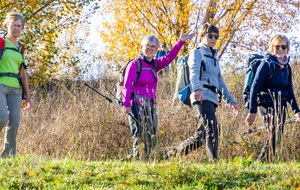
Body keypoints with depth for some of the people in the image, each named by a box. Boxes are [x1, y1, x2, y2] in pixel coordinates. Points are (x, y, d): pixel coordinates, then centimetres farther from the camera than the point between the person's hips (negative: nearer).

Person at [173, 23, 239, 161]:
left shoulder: (214, 57, 29)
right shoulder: (197, 53, 2)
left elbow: (220, 82, 33)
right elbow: (194, 72, -18)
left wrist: (230, 101, 27)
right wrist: (197, 89, -38)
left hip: (212, 99, 9)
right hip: (201, 98, -9)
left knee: (200, 137, 8)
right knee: (211, 128, -23)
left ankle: (175, 153, 22)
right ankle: (213, 160, -29)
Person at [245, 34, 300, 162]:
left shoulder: (287, 67, 16)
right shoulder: (266, 64, -6)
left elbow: (289, 91, 24)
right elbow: (255, 87, -10)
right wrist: (252, 111, -16)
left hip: (280, 106, 7)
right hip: (267, 104, -7)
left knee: (277, 137, 3)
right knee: (274, 135, -18)